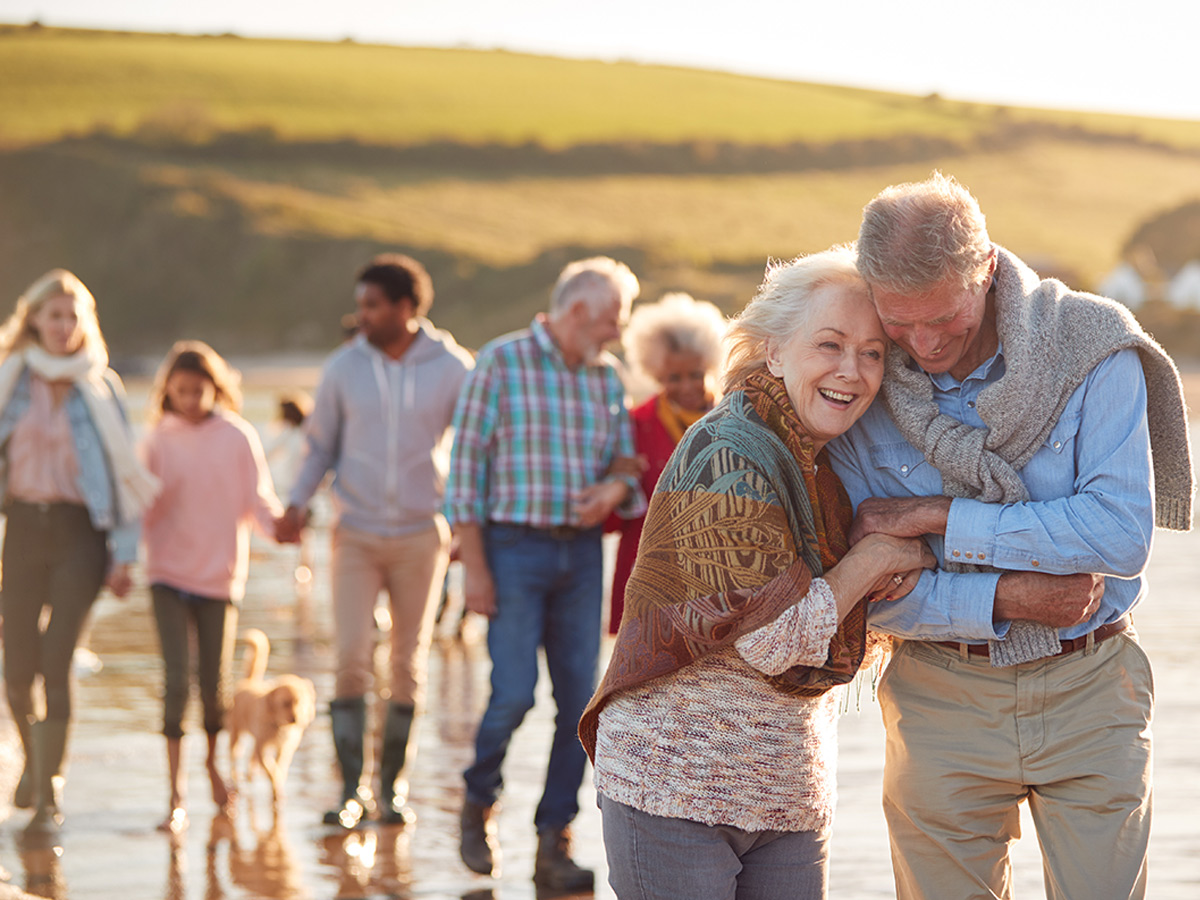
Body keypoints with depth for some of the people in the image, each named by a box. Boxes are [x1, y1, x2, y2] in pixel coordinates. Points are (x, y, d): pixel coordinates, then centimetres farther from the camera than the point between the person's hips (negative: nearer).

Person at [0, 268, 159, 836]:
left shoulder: (100, 387, 4)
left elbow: (123, 470, 4)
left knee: (56, 661, -12)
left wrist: (124, 553, 0)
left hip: (80, 532, -2)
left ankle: (47, 797, -7)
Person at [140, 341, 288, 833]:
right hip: (169, 573, 0)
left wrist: (282, 526, -19)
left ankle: (214, 765, 35)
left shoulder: (239, 438, -1)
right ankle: (176, 796, -6)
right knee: (175, 681, -10)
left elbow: (258, 498, -1)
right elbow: (142, 510, 5)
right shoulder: (157, 441, 2)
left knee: (214, 684, 7)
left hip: (220, 575, 0)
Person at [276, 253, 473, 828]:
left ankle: (392, 785, 18)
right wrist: (297, 502, -7)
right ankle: (351, 789, -3)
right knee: (351, 658, -10)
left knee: (409, 665, 6)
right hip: (356, 534, 0)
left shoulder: (452, 368, -3)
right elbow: (321, 445, 8)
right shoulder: (344, 367, -1)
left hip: (421, 534, 0)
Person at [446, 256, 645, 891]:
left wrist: (614, 490, -9)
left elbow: (624, 460, 17)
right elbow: (466, 464, -7)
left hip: (582, 551, 5)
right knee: (514, 693, -11)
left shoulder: (606, 378, 11)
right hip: (514, 547, -5)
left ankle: (554, 846, 7)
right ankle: (478, 803, 17)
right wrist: (473, 565, -12)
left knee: (579, 699, 0)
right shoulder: (501, 363, -5)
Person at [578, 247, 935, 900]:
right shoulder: (730, 453, -16)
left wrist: (895, 576, -2)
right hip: (673, 785, -8)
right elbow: (768, 638, -21)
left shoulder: (828, 462, 10)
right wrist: (875, 558, -11)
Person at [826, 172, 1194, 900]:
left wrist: (942, 518, -19)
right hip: (943, 699, 1)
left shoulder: (1091, 350, -11)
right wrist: (1001, 598, -19)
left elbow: (1123, 533, -20)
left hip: (1088, 696, -1)